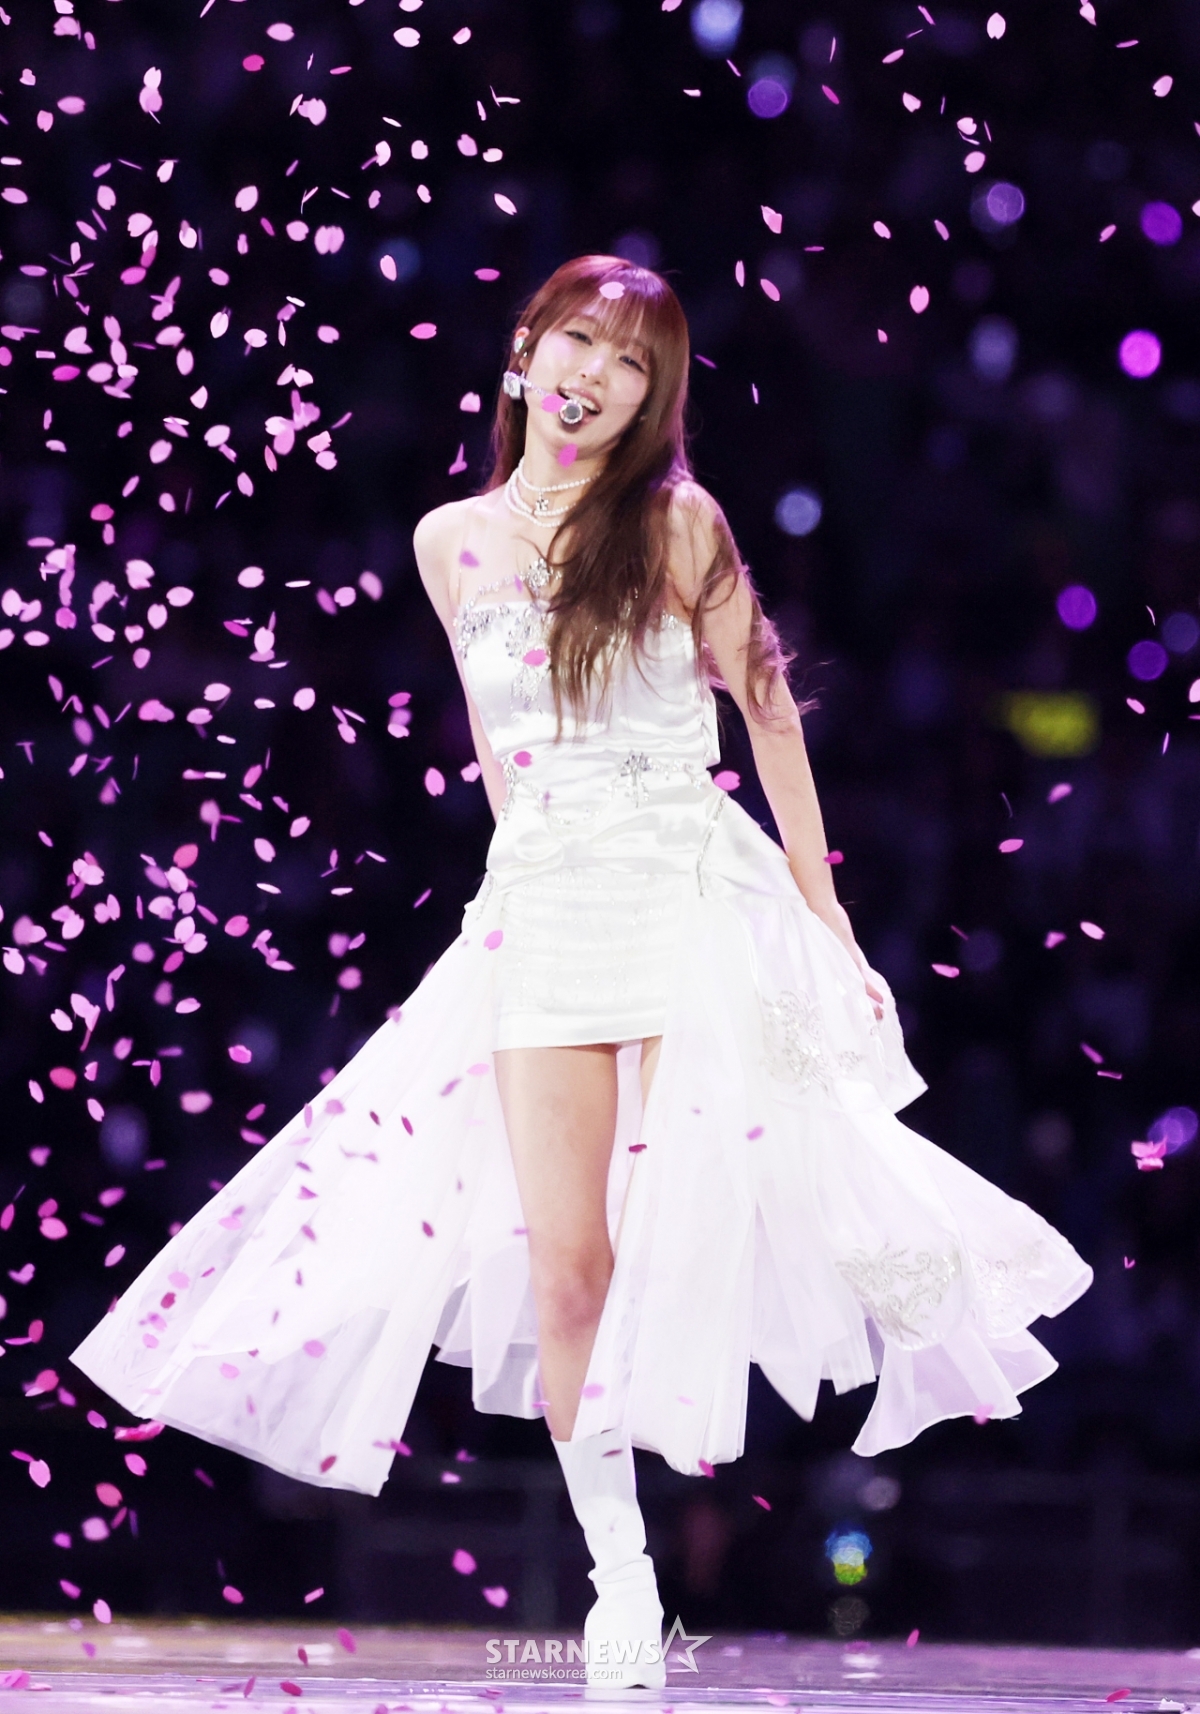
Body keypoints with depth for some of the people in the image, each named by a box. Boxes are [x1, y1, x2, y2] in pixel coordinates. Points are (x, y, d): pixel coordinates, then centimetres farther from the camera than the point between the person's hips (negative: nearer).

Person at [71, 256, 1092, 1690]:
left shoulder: (676, 523, -1)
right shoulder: (452, 542, 9)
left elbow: (767, 709, 2)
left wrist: (819, 917, 0)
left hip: (694, 899, -3)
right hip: (536, 914, 3)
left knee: (697, 1227, -12)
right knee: (563, 1265, -2)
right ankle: (618, 1574, 8)